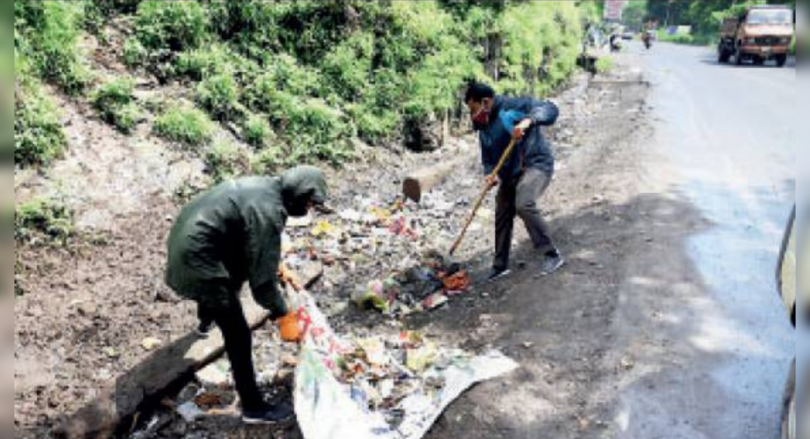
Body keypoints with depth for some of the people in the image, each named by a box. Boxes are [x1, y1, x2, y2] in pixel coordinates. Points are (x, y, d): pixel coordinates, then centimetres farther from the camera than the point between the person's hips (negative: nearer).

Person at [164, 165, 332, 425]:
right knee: (238, 334, -3)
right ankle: (253, 407, 8)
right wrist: (283, 317, -16)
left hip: (188, 237, 10)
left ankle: (206, 321, 72)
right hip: (196, 256, -10)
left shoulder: (266, 187, 5)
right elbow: (262, 275, -24)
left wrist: (278, 268, 15)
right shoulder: (268, 212, -25)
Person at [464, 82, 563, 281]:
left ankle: (551, 255, -18)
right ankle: (500, 265, 26)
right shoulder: (484, 128, 9)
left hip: (536, 164, -8)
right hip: (510, 173, 8)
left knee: (524, 204, -30)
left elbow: (550, 109, -18)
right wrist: (491, 174, -10)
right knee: (502, 216, 10)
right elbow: (488, 158, 13)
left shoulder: (513, 106, -12)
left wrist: (528, 121, -35)